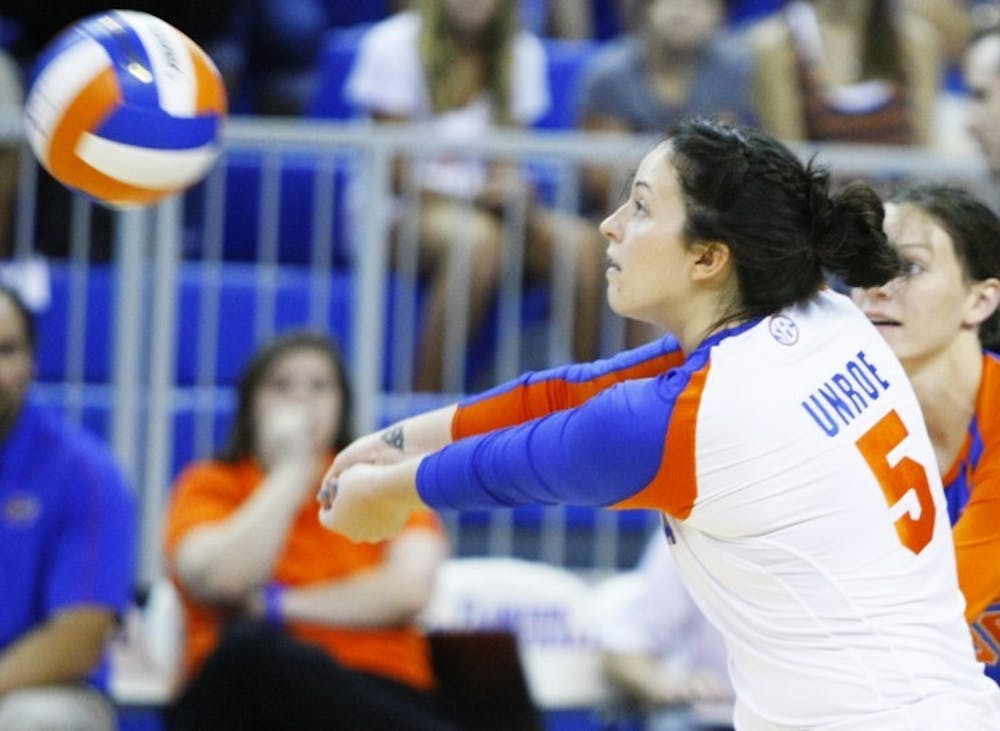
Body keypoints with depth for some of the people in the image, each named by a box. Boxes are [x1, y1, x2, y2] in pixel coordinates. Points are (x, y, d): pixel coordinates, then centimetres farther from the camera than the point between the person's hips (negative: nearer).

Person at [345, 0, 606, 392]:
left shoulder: (522, 52, 6)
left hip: (483, 208, 4)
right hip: (397, 212, -4)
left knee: (582, 243, -25)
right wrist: (478, 196, -25)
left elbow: (506, 168, 4)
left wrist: (510, 187, -21)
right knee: (477, 238, -38)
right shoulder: (394, 45, -7)